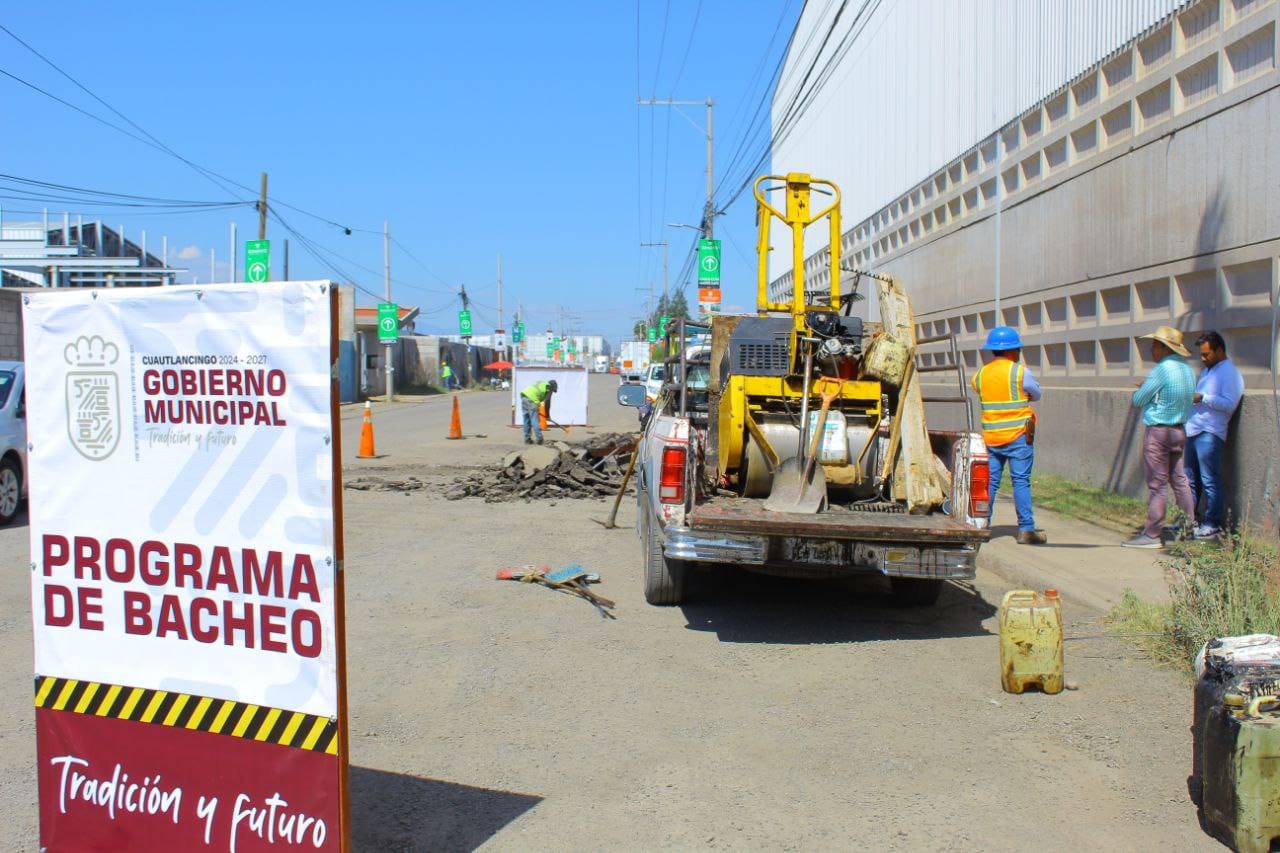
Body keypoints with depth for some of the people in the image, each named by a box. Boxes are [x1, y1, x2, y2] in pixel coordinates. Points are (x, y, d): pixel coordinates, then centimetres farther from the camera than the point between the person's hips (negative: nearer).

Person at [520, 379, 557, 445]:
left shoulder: (541, 383, 30)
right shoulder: (549, 388, 9)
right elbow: (547, 402, 1)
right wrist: (547, 414, 8)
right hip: (532, 400, -7)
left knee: (527, 419, 12)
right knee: (535, 420, -4)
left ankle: (527, 439, 14)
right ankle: (539, 439, -4)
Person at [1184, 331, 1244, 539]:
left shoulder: (1230, 373, -7)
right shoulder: (1207, 371, 22)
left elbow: (1229, 404, -17)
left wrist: (1202, 398, -21)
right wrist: (1189, 397, 12)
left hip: (1209, 434, -9)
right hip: (1193, 430, 9)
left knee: (1210, 481, -5)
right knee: (1190, 479, 12)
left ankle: (1212, 524, 0)